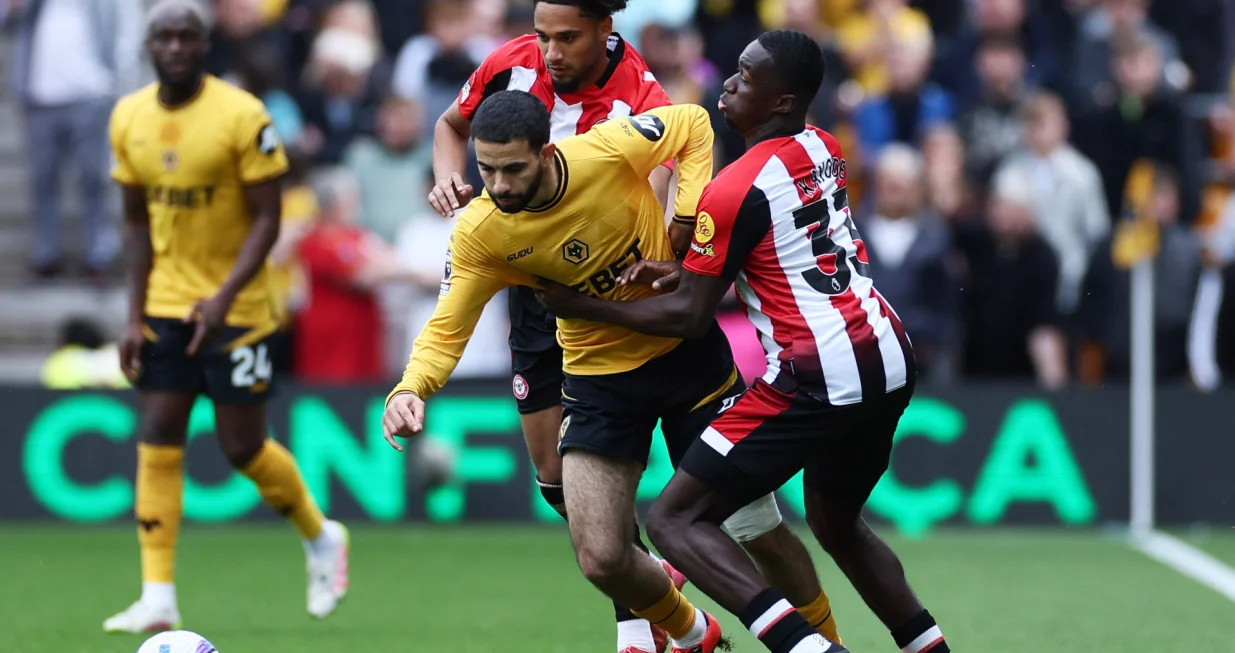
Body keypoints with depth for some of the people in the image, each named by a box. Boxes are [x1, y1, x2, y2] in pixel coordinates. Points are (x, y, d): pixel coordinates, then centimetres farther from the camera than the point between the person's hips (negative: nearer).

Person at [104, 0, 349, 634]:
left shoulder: (242, 116, -13)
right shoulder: (129, 119, 3)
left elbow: (267, 219, -12)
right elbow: (138, 221, 11)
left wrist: (224, 297, -23)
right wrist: (135, 315, 5)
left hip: (237, 309, -5)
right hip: (166, 304, 5)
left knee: (243, 447, 0)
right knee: (157, 443, -3)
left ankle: (322, 539, 27)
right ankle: (158, 598, -3)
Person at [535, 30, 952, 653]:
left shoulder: (734, 189, -12)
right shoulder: (823, 149, 12)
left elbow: (689, 316, -7)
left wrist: (582, 306, 4)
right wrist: (687, 270, 16)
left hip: (817, 379, -8)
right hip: (891, 360, 9)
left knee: (675, 520, -4)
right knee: (836, 522, 31)